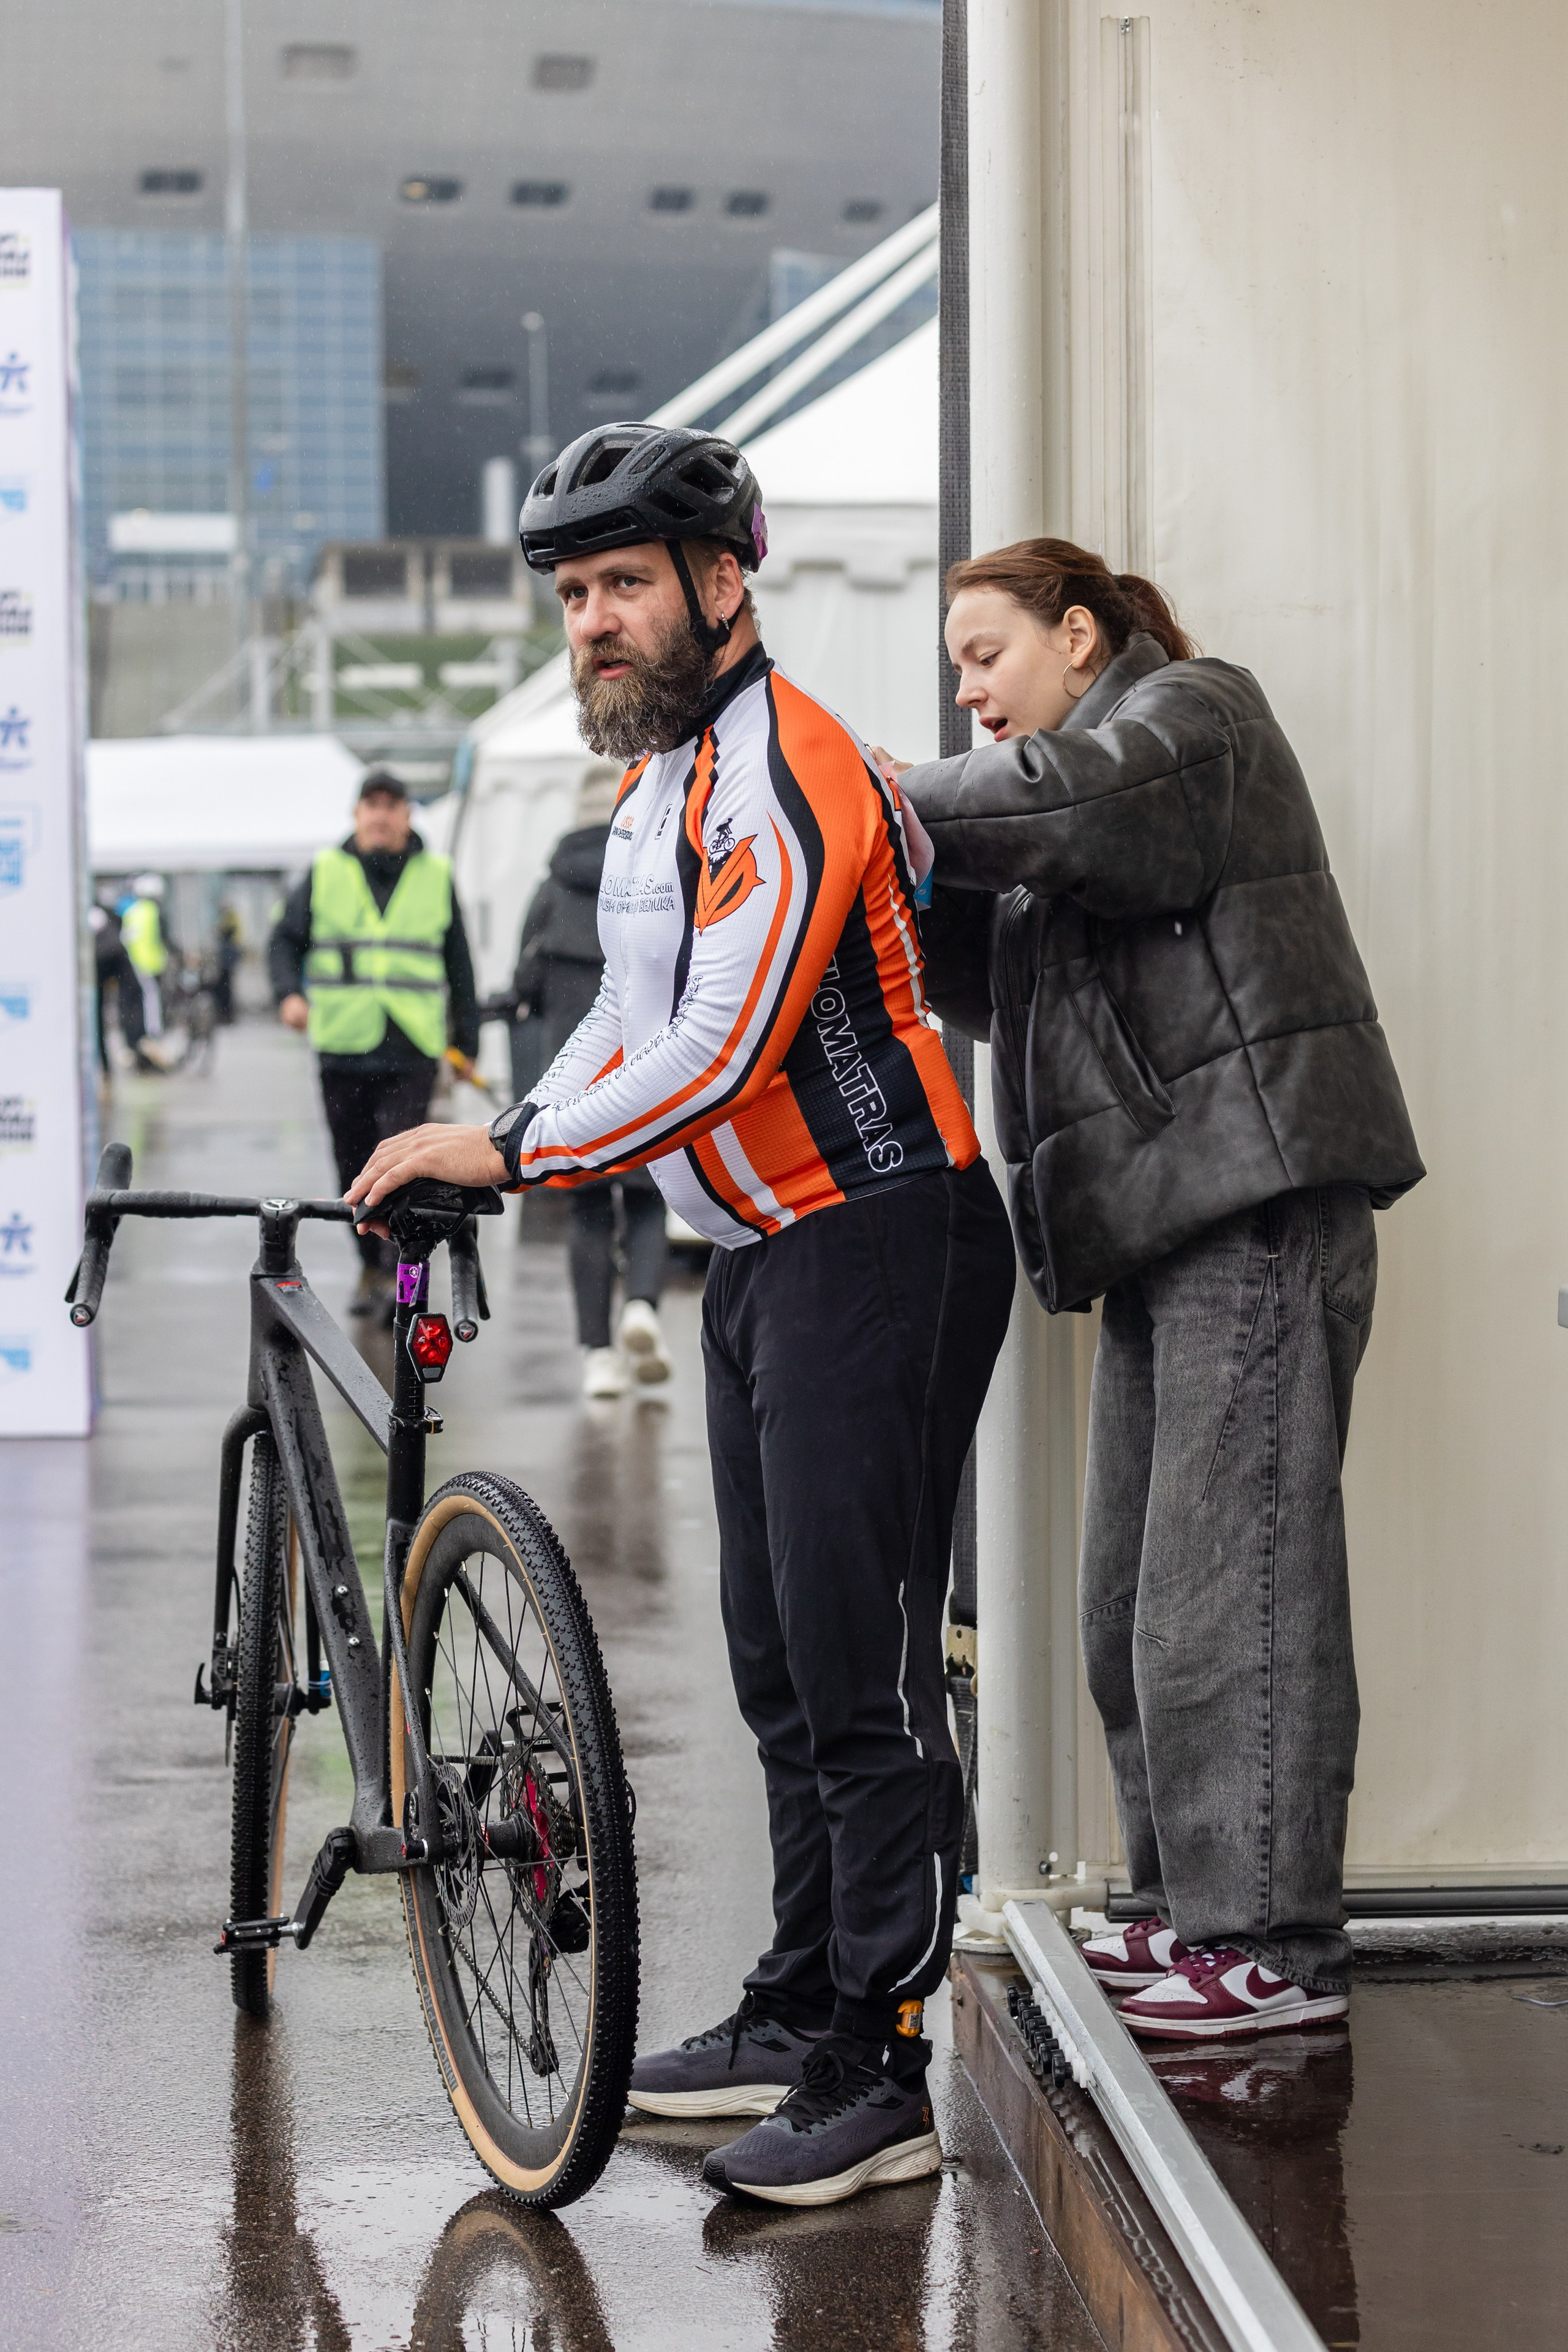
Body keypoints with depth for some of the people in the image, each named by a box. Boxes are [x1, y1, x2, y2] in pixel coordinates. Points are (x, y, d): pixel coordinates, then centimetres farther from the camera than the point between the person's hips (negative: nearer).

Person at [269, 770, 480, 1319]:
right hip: (343, 1046, 2)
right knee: (354, 1166, 9)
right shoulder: (325, 875, 7)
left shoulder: (436, 877, 8)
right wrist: (289, 993, -9)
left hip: (414, 1049, -2)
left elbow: (459, 964, 14)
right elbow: (285, 940, 11)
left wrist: (468, 1041, 13)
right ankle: (372, 1266, 26)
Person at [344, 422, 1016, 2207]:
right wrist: (504, 1145, 10)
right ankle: (798, 2014, 26)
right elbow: (631, 1015, 24)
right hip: (760, 1255, 10)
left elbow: (722, 1052, -24)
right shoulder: (657, 782, 15)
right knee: (778, 1661, 15)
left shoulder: (784, 771, -17)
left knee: (862, 1673, -9)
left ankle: (877, 2084, -4)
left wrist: (512, 1151, -16)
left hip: (878, 1244, -10)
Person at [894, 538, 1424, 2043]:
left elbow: (1064, 800, -21)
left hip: (1260, 1201, -10)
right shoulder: (1100, 771, 28)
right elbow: (991, 984, 17)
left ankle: (1276, 1945, -9)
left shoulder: (1191, 714, 1)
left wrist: (907, 807, -7)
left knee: (1232, 1580, -11)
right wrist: (916, 875, 1)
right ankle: (1189, 1907, 17)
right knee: (1133, 1596, 9)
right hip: (1166, 1229, 10)